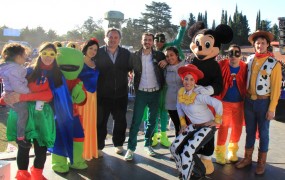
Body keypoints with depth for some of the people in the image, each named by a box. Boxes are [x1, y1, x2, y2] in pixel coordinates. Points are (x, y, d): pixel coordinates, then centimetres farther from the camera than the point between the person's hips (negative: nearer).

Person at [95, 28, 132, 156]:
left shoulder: (126, 53, 4)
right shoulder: (98, 53, -4)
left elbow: (130, 68, 11)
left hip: (120, 94, 3)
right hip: (102, 94, -2)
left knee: (120, 121, 14)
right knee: (100, 121, 8)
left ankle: (118, 144, 33)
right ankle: (99, 147, 23)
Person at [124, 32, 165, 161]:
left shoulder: (159, 55, 1)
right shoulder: (135, 56, -1)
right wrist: (135, 87, -8)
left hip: (155, 92, 2)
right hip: (141, 92, -2)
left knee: (152, 121, 10)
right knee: (136, 121, -2)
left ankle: (148, 145, 25)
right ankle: (131, 148, 6)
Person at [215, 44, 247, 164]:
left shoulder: (244, 67, -1)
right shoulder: (222, 65, -8)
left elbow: (247, 86, 3)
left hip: (239, 103, 3)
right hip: (224, 102, -3)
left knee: (237, 127, 13)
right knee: (223, 127, 4)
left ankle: (232, 151, 32)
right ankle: (220, 153, 19)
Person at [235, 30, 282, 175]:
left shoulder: (274, 64, -9)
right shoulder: (249, 59, 2)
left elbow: (276, 88, -9)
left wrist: (272, 108, -12)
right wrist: (246, 98, 4)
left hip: (263, 102, -3)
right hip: (249, 101, 3)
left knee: (263, 133, 9)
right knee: (250, 131, 15)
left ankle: (261, 162, 24)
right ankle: (247, 158, 30)